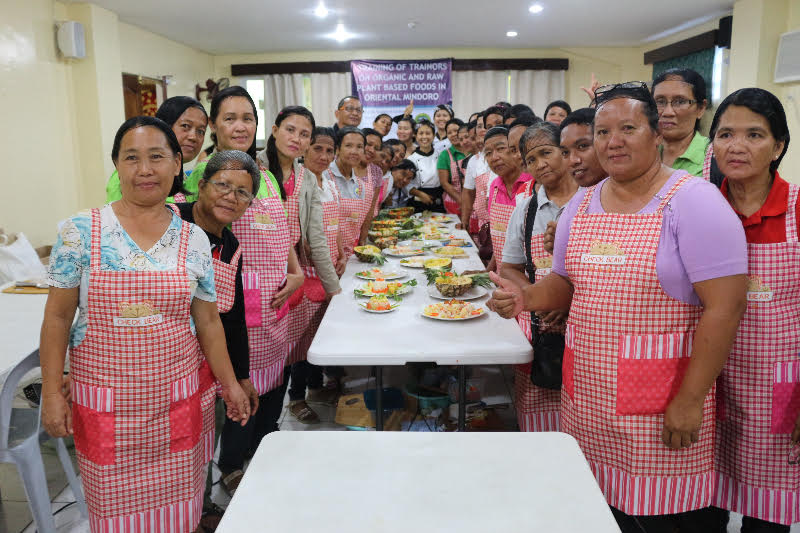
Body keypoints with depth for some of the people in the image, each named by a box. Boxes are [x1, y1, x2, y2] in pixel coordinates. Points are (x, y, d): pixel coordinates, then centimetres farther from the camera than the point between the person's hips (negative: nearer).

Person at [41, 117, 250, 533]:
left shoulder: (194, 240, -1)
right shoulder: (80, 232, -7)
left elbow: (208, 321, 5)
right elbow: (58, 316, -2)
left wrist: (229, 382, 8)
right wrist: (51, 392, -4)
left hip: (175, 396, 2)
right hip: (103, 397, -1)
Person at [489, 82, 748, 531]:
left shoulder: (694, 200, -10)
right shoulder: (581, 204, 8)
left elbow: (725, 306, -15)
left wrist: (690, 399, -17)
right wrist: (525, 297, -5)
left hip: (662, 401, -5)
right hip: (586, 394, 5)